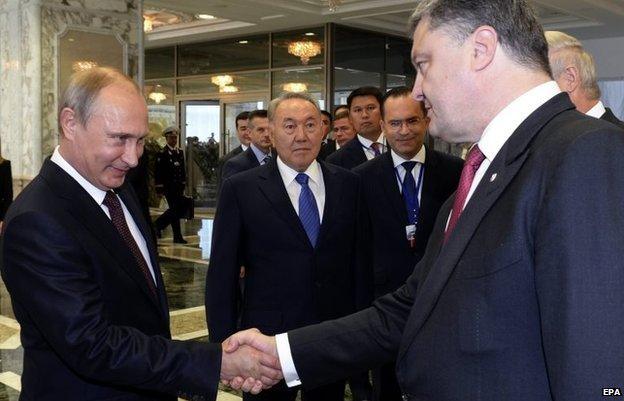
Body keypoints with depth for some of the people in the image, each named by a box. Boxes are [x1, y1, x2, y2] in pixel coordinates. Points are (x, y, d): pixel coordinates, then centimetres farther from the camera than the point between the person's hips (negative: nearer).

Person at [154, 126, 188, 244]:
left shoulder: (180, 152, 12)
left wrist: (183, 184, 12)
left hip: (178, 186, 7)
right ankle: (177, 237, 1)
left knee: (178, 208, 8)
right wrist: (160, 189, -12)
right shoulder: (162, 153, -7)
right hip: (168, 186, -7)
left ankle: (158, 225, 27)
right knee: (175, 209, -7)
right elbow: (158, 172, -9)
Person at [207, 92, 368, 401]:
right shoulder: (240, 189, -5)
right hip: (267, 339, -2)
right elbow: (222, 274, -3)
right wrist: (224, 344, -6)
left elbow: (358, 260, 6)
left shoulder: (347, 184, 3)